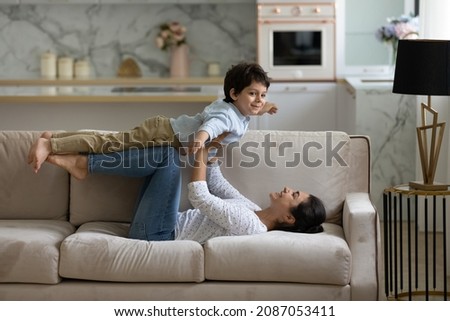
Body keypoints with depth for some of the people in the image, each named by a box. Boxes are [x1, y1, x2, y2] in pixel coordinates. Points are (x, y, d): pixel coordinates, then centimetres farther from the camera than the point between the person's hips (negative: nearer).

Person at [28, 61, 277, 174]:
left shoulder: (231, 106, 11)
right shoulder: (228, 115, -20)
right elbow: (212, 123, -43)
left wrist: (259, 110, 28)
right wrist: (201, 137, -64)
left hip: (167, 131, 8)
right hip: (165, 134, -8)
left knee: (111, 141, 8)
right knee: (111, 143, -11)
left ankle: (53, 137, 9)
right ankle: (49, 145, -13)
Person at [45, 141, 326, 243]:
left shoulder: (249, 225, -22)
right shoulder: (255, 213, 8)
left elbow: (200, 196, -24)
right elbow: (217, 185, 19)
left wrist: (201, 152, -15)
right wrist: (208, 151, 10)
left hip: (155, 234, -9)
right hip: (165, 229, 9)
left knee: (169, 155, -17)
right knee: (163, 154, 8)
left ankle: (83, 163, -9)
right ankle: (84, 165, 3)